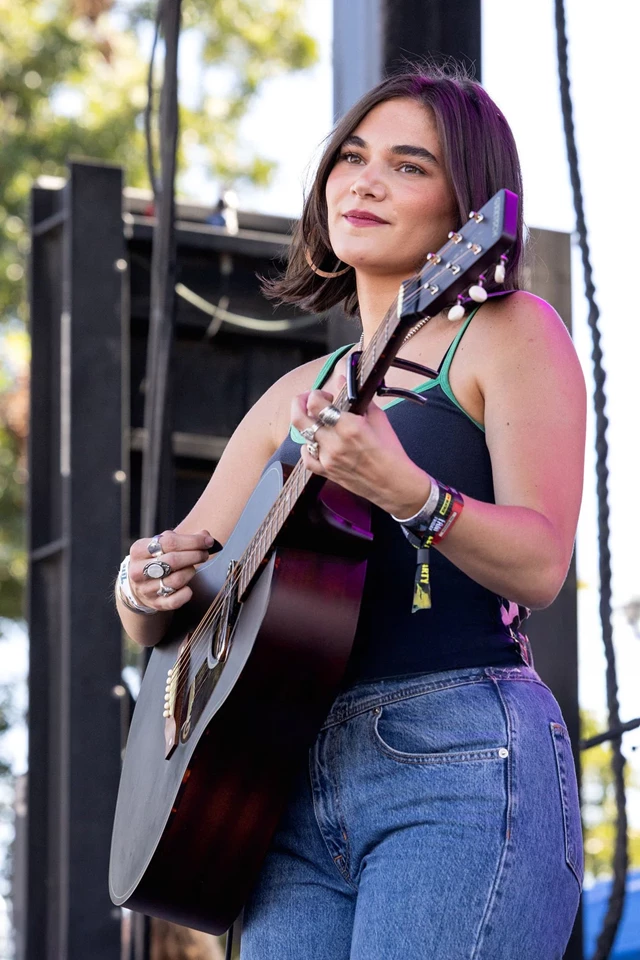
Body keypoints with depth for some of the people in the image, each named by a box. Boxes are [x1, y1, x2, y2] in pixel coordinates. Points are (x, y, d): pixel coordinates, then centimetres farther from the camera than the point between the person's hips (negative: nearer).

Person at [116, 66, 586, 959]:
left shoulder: (510, 333, 5)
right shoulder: (296, 397, 22)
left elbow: (541, 566, -8)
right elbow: (154, 619, 23)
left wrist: (407, 493, -25)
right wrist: (148, 588, -1)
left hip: (459, 755, -6)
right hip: (300, 783, 6)